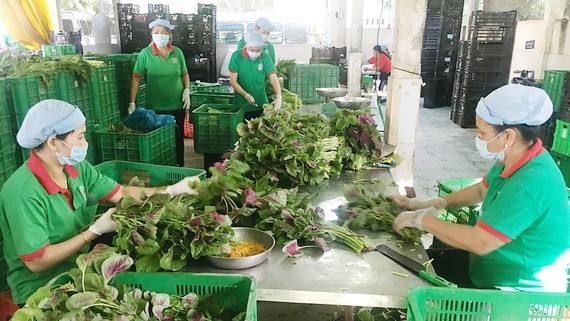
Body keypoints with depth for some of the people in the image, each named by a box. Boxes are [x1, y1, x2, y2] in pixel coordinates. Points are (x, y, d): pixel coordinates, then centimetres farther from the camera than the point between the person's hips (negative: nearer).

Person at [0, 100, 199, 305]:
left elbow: (121, 194, 2)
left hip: (77, 269, 7)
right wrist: (95, 231, -22)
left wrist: (173, 190, -6)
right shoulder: (24, 193, -26)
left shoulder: (77, 167, -3)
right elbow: (37, 262, -24)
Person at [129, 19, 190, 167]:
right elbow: (136, 78, -7)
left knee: (178, 139, 12)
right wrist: (132, 102, -12)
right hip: (155, 107, -2)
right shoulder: (145, 54, -6)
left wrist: (187, 91, -3)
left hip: (177, 105, 2)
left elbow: (184, 74, 13)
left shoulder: (177, 52, 2)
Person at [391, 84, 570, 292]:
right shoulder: (516, 159, -4)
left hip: (522, 298, -8)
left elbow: (479, 242, -32)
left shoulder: (530, 183, -33)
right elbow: (481, 190, 13)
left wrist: (421, 219, -21)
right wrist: (433, 204, 3)